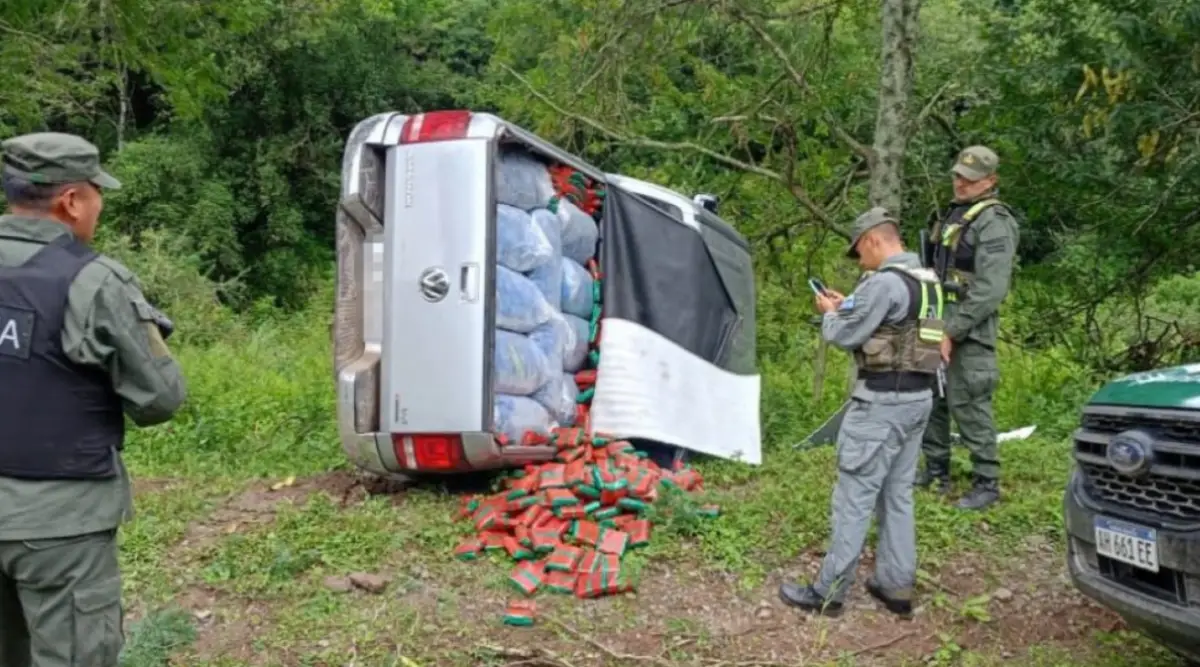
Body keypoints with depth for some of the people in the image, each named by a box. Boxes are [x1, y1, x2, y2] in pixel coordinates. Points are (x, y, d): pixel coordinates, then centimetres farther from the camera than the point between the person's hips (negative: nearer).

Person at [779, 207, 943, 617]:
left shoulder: (885, 282, -17)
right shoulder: (927, 281, 12)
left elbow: (845, 336, -12)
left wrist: (829, 313, 7)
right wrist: (847, 307, 16)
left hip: (882, 400, -9)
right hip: (918, 397, 9)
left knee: (854, 496, -3)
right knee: (898, 494, 14)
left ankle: (829, 592, 4)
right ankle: (896, 587, 21)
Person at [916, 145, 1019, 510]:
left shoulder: (994, 223, -12)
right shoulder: (952, 214, 16)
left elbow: (991, 289, -20)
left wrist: (952, 333, -19)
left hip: (967, 330, -9)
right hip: (935, 324, 9)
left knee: (969, 406, -4)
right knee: (931, 398, 14)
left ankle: (986, 484, 8)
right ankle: (936, 472, 27)